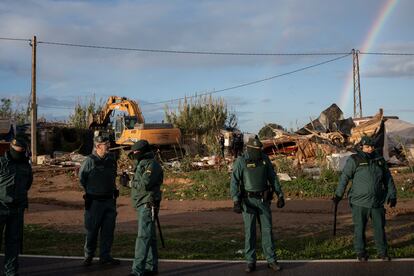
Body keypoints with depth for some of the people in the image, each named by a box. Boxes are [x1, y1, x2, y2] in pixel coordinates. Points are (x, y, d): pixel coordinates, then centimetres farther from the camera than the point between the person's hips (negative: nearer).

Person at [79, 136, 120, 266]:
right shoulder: (90, 161, -12)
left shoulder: (111, 159, 4)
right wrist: (90, 191, 8)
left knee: (108, 229, 8)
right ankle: (88, 256, 19)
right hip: (94, 201, -5)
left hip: (109, 200, 5)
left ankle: (105, 256, 17)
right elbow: (82, 178, 1)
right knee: (92, 230, 4)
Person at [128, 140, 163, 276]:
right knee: (149, 237, 14)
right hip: (142, 205, 10)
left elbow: (144, 184, -23)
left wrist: (132, 182, -8)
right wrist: (128, 179, 5)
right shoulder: (143, 164, 19)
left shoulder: (152, 165, -13)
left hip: (147, 205, -10)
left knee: (143, 237, -13)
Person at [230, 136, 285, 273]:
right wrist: (236, 201, -26)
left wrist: (280, 196, 4)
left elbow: (273, 178, 6)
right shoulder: (240, 161, -12)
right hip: (248, 200, -3)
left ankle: (271, 260, 13)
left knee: (267, 229, 4)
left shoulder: (265, 159, 1)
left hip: (263, 200, 3)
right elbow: (234, 182, -16)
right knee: (250, 231, -1)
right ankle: (251, 262, 10)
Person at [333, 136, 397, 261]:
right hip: (359, 203, -3)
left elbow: (388, 179, 14)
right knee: (360, 228, 5)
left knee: (380, 227, 9)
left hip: (377, 202, 3)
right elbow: (344, 177, -8)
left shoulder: (380, 160, 7)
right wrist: (338, 194, -13)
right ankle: (361, 252, 19)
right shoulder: (354, 160, -6)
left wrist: (392, 195, 12)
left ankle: (383, 252, 23)